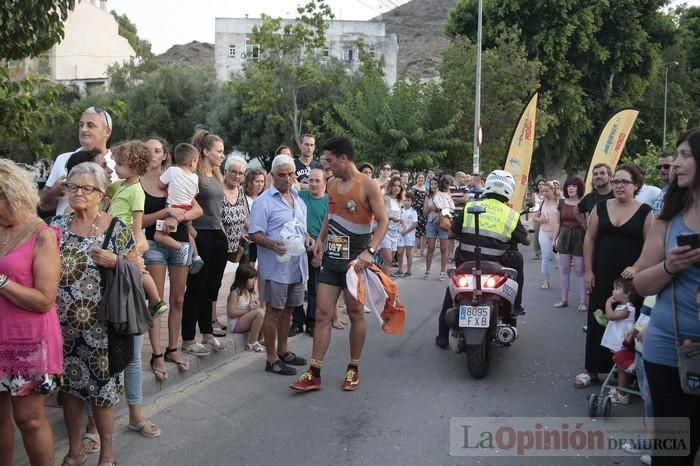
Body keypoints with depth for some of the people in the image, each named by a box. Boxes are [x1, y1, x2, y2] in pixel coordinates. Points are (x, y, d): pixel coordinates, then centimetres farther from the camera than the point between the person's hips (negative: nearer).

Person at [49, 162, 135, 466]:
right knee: (69, 385, 14)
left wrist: (114, 262, -19)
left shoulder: (117, 229, -5)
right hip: (63, 325, 4)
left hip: (100, 326, -4)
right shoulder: (57, 226, 5)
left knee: (102, 389, 5)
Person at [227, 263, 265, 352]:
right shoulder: (235, 293, -14)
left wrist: (256, 305, -3)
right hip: (235, 324, -8)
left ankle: (257, 340, -3)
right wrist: (247, 309, -20)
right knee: (260, 312, -26)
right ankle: (252, 344, -17)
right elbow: (230, 313, -19)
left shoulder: (251, 293, 10)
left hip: (245, 322, 8)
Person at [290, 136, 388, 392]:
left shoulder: (367, 185, -10)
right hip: (331, 259, 6)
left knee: (356, 314, 7)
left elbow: (383, 221, -12)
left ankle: (353, 369, 22)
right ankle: (314, 373, 3)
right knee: (322, 314, 1)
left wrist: (370, 251, -24)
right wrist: (320, 239, 7)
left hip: (355, 261, -5)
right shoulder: (333, 185, 9)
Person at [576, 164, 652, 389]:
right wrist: (588, 271, 1)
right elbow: (590, 239, 6)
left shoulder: (645, 212, -1)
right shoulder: (601, 207, 7)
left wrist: (636, 268, -18)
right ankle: (592, 369, 17)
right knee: (597, 321, 7)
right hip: (602, 275, 3)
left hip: (630, 277, -2)